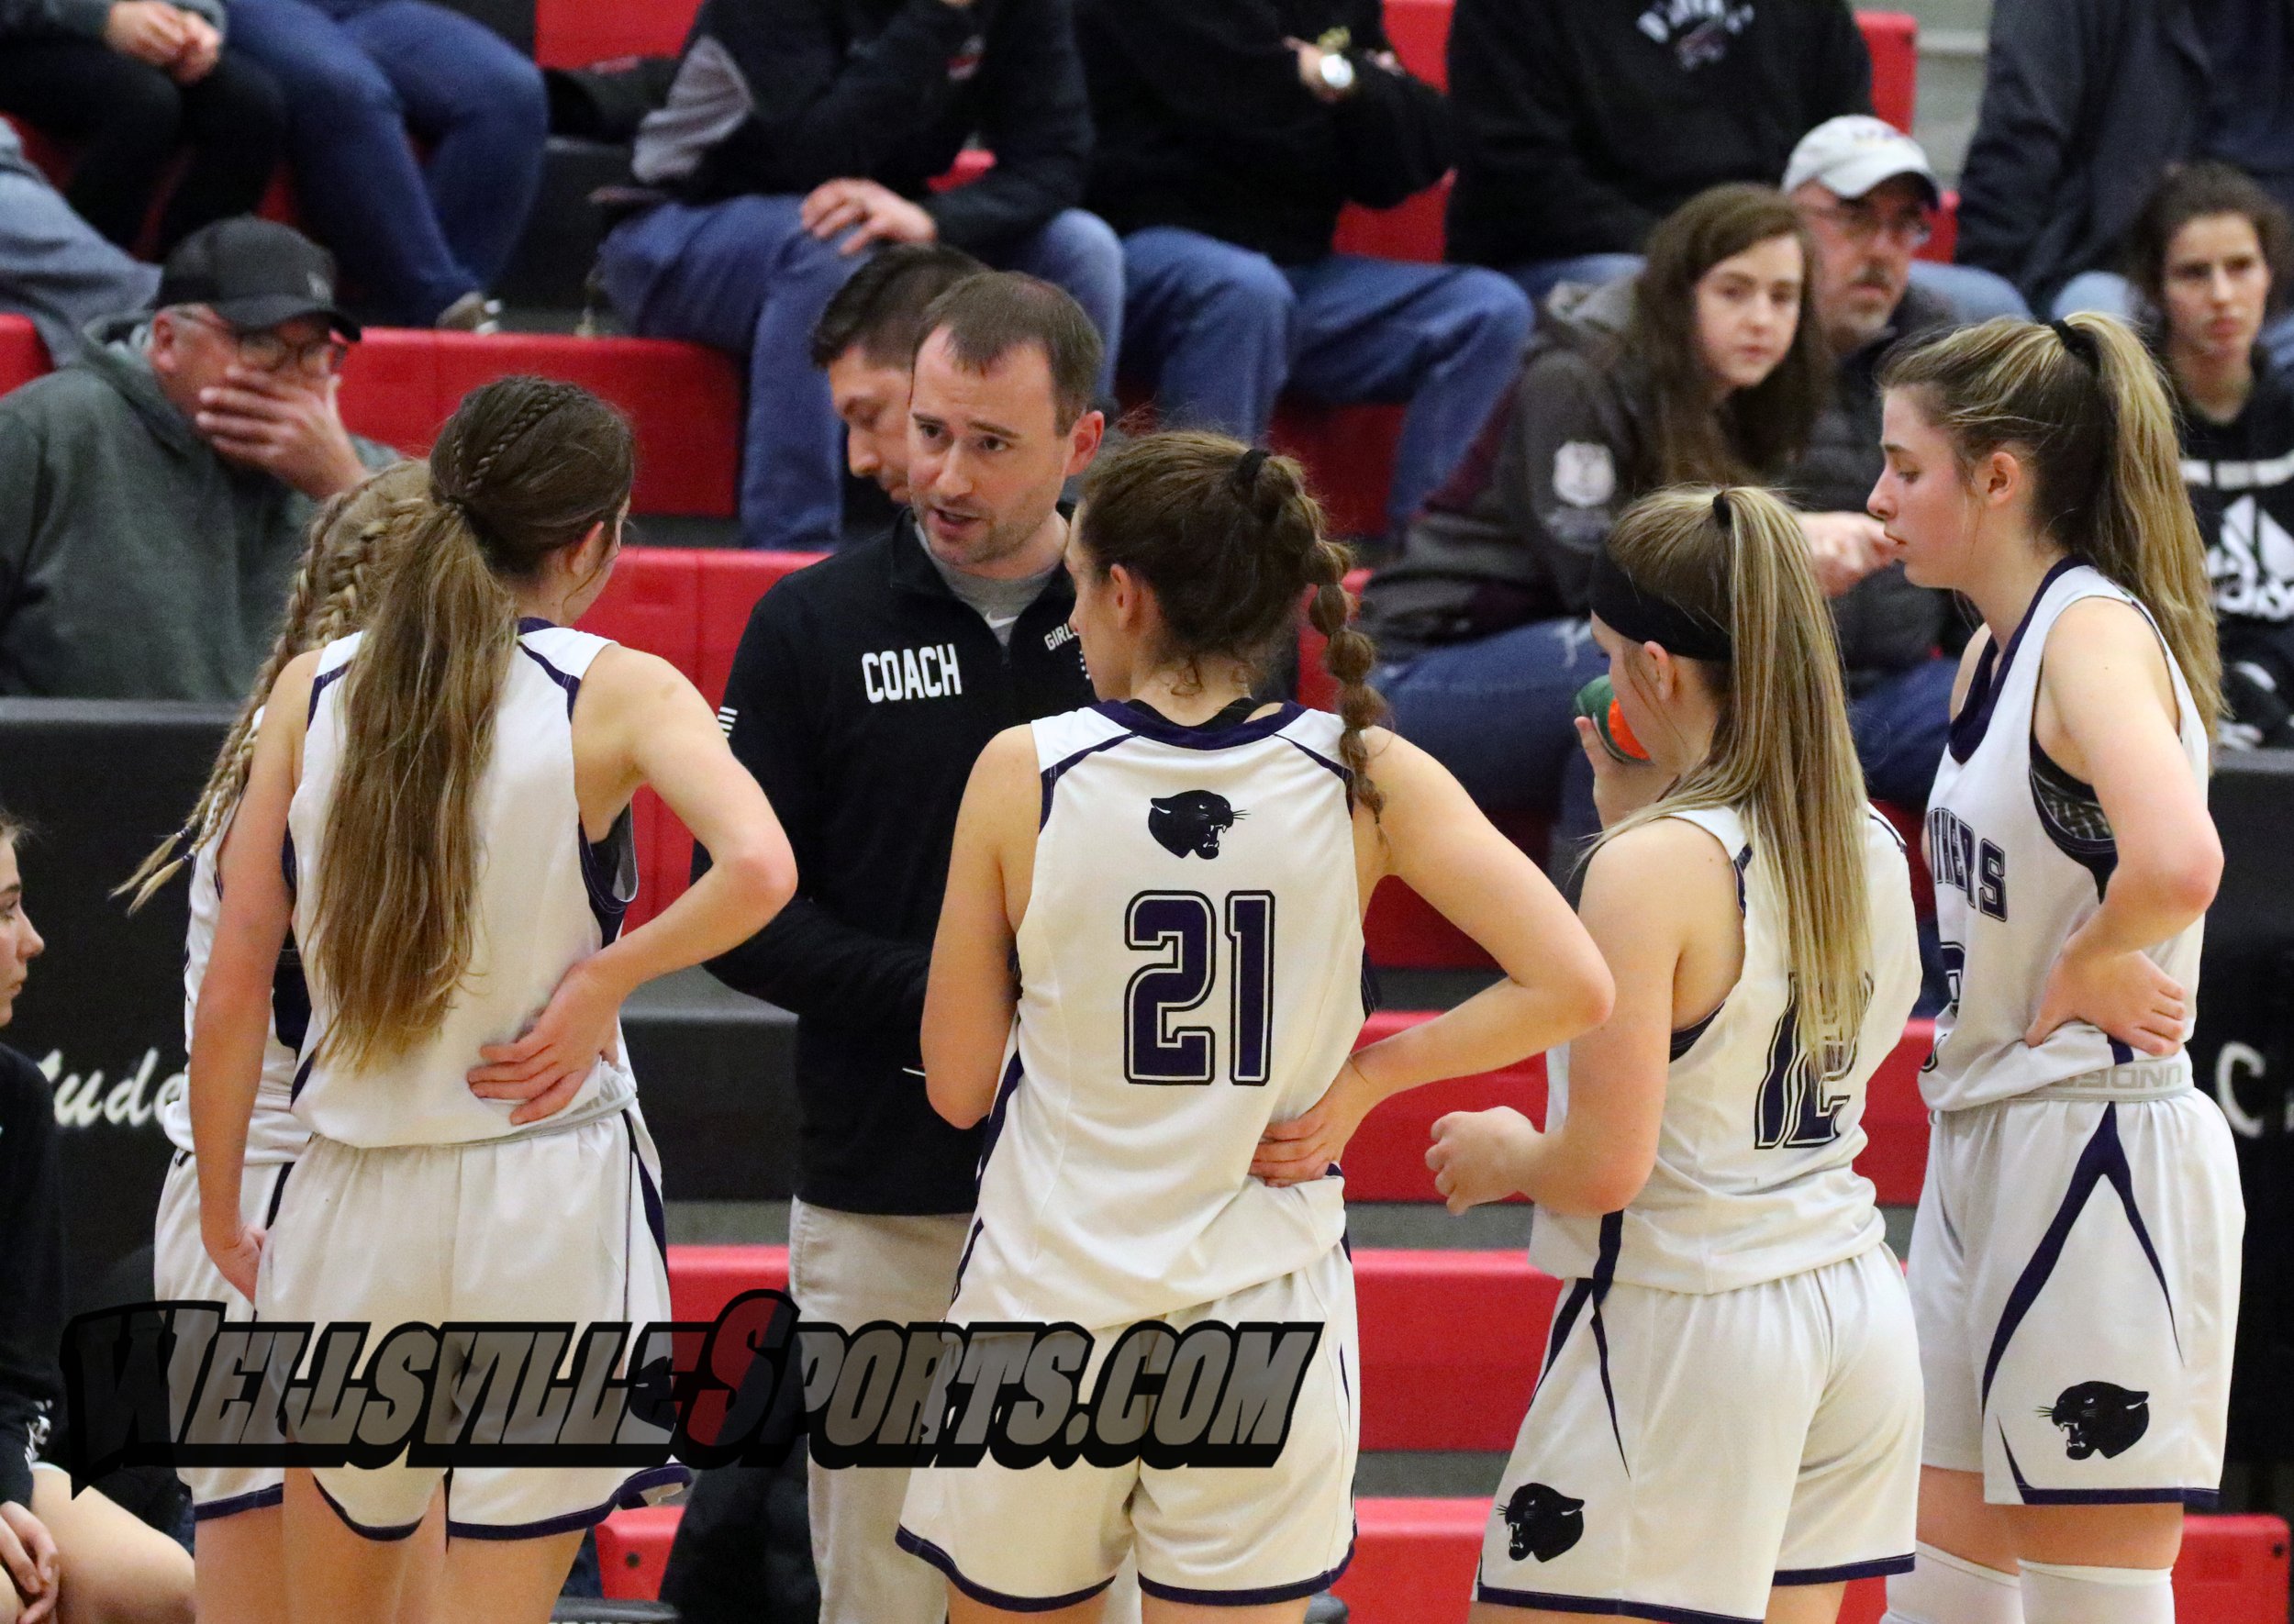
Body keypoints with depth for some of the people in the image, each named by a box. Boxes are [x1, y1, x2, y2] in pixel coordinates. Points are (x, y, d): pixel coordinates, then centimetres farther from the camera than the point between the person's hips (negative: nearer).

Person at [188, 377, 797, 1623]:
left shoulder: (314, 687, 2)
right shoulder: (615, 692, -6)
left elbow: (233, 988, 1)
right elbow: (756, 869, -25)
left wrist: (222, 1217, 11)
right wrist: (598, 984, -10)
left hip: (350, 1198, 3)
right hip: (546, 1193, -3)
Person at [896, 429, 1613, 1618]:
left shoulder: (1025, 773, -8)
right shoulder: (1365, 779, -5)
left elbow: (958, 1087, -2)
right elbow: (1571, 988, -10)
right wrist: (1362, 1078, -1)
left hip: (1047, 1302, -1)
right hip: (1261, 1318, 1)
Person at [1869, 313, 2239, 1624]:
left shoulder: (2097, 633, -16)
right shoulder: (1994, 651, 13)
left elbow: (2175, 864, -34)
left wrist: (2085, 975, -19)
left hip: (2097, 1155, -10)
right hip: (1982, 1148, 10)